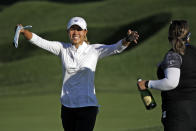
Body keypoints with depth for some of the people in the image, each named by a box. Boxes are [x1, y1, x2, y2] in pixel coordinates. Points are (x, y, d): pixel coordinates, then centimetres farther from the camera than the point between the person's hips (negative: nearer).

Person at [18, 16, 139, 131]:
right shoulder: (62, 48, 5)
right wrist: (23, 31, -23)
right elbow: (39, 41, -5)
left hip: (87, 107, -4)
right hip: (67, 107, 4)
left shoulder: (94, 50, -3)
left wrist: (127, 40, -40)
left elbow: (116, 48, -18)